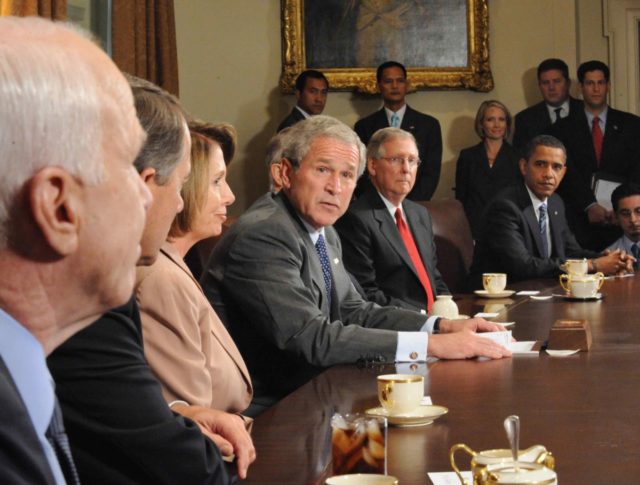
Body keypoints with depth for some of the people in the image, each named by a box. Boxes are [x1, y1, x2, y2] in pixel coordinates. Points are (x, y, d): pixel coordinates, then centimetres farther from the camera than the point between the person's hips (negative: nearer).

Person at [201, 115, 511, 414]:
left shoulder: (324, 233, 10)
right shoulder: (262, 236, -20)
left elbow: (354, 312, 16)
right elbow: (311, 337, -26)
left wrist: (443, 326, 1)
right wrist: (430, 345, -25)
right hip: (262, 411, -9)